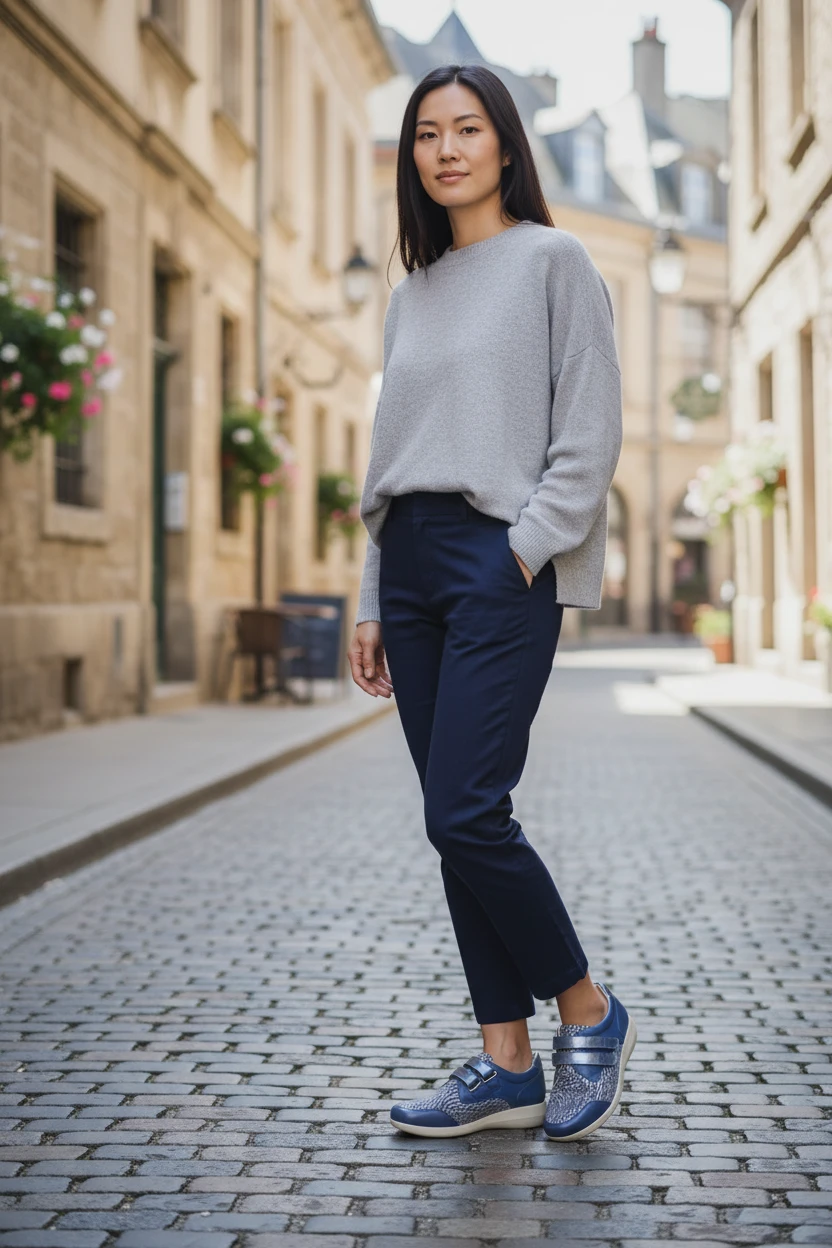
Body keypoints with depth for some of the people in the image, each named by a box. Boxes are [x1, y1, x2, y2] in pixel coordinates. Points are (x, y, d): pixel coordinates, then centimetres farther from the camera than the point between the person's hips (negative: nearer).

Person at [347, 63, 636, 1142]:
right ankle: (508, 1064, 11)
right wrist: (372, 602, 14)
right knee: (455, 823, 4)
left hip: (504, 564, -6)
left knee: (466, 814, -14)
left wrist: (524, 552, -15)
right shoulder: (412, 294, 20)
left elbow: (591, 434, -6)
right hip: (413, 564, 7)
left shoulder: (553, 260, 2)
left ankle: (589, 1011, 8)